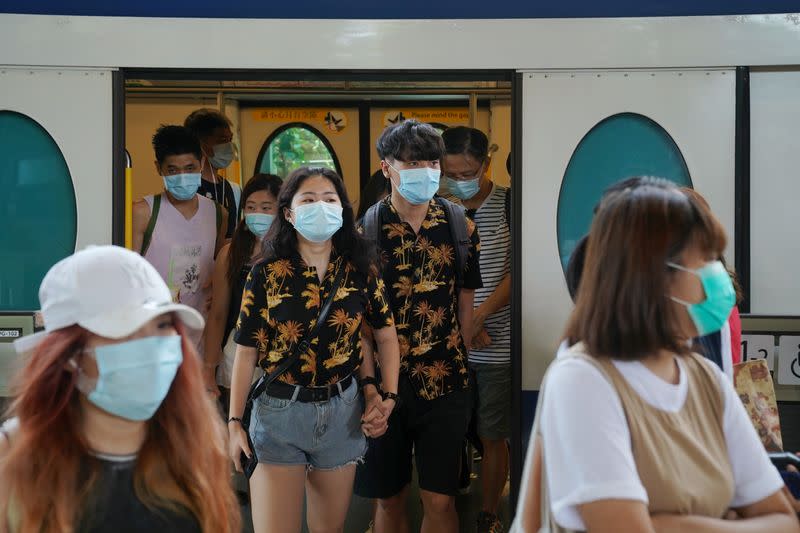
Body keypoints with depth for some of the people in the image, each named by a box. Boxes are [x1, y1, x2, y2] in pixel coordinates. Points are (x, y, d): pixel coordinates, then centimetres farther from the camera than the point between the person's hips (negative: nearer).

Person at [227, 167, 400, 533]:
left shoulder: (361, 269, 0)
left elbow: (386, 337, 7)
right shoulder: (266, 274, -6)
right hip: (279, 412, -2)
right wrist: (234, 423, -4)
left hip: (342, 412, 2)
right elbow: (246, 351, -2)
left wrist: (387, 398, -5)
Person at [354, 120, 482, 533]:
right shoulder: (365, 229, -3)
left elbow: (464, 305, 8)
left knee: (440, 499, 3)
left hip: (444, 383, 1)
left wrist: (456, 366, 4)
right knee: (388, 498, 11)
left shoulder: (460, 227, 2)